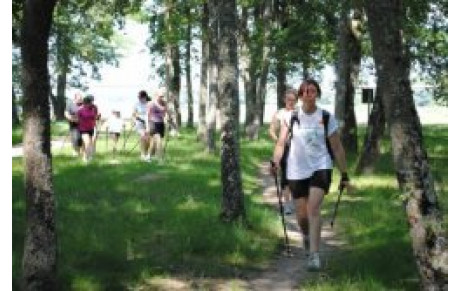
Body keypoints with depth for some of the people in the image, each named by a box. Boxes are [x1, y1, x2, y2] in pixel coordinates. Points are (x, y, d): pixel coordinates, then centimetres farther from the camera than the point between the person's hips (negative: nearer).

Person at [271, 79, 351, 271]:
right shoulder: (291, 117, 1)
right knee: (301, 214, 8)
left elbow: (337, 148, 3)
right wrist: (275, 162, -20)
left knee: (313, 208, -20)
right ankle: (307, 236, 43)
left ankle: (314, 255, -16)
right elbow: (281, 142, -3)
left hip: (320, 167, -2)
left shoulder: (326, 118, -1)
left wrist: (344, 175, 3)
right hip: (296, 170, 2)